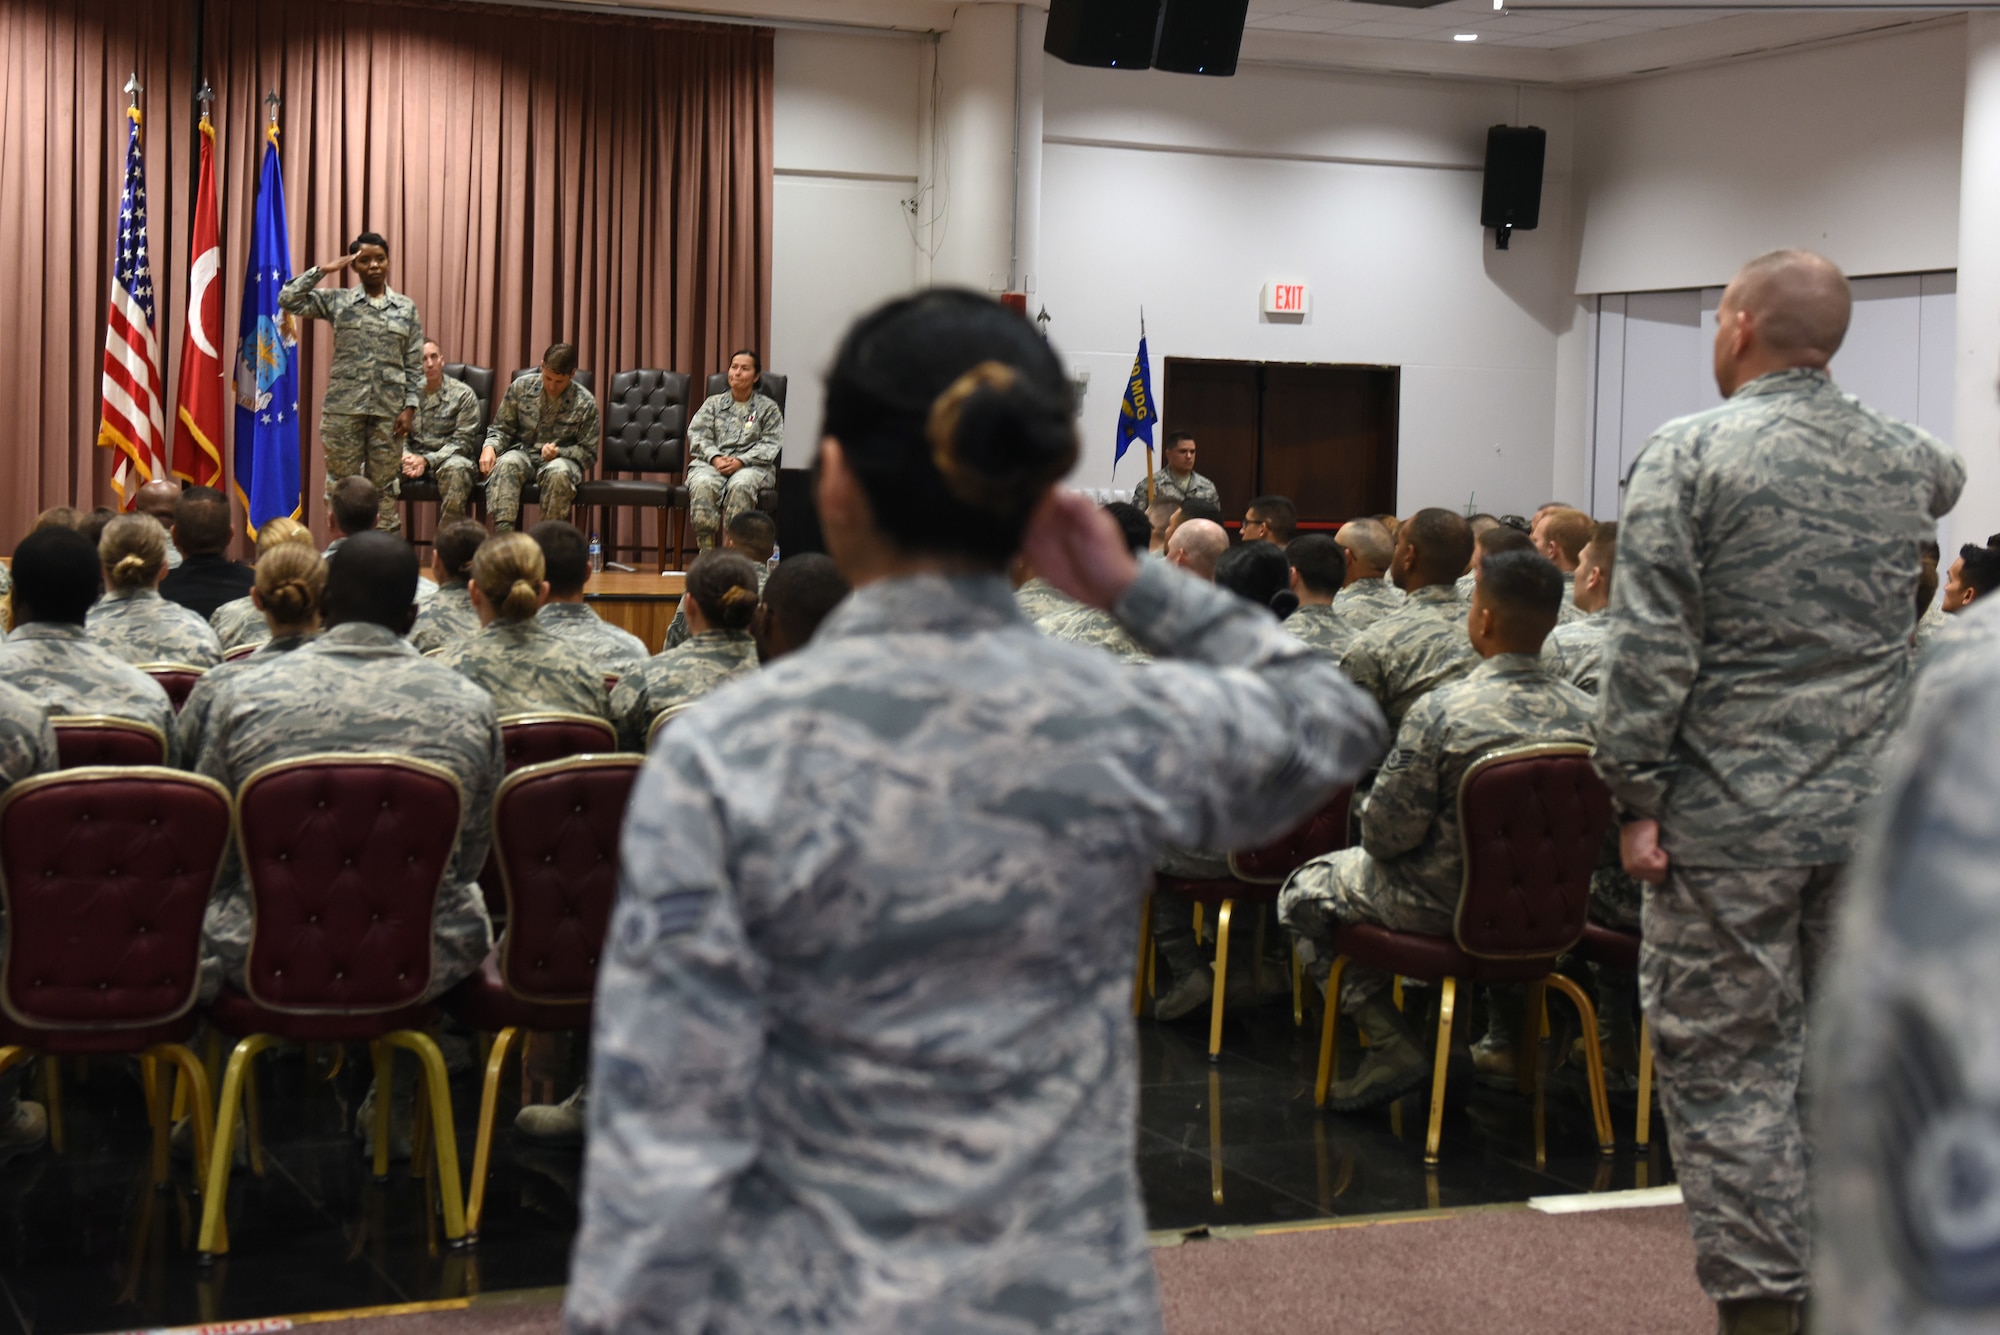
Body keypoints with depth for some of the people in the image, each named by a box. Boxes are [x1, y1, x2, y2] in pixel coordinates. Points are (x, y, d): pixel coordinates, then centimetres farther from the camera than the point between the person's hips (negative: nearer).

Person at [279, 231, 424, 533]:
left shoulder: (406, 307, 8)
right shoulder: (337, 301, 5)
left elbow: (415, 365, 6)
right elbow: (287, 301, -5)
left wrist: (410, 407, -3)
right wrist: (323, 270, -5)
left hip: (389, 409, 1)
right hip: (344, 407, -1)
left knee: (383, 484, 5)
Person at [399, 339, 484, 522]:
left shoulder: (463, 394, 1)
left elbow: (463, 441, -4)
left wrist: (426, 460, -16)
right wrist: (405, 457, -13)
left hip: (448, 457, -3)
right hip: (413, 456, 3)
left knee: (455, 469, -40)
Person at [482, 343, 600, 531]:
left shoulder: (585, 404, -4)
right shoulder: (520, 387, 1)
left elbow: (588, 452, 2)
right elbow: (501, 429, 10)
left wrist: (558, 452, -16)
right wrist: (490, 446, -13)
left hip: (562, 459, -1)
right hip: (523, 453, 1)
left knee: (559, 473, -38)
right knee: (505, 464, -35)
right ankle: (502, 535, -47)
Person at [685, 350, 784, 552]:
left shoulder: (768, 407, 14)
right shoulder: (713, 403, 21)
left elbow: (771, 444, 2)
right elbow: (697, 435, 9)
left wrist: (740, 461, -14)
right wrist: (715, 458, -12)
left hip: (752, 465, -2)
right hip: (711, 462, 2)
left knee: (740, 486, -38)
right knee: (702, 484, -34)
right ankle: (705, 549, -34)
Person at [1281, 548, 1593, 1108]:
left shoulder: (1440, 712, -27)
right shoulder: (1588, 715, -13)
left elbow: (1386, 832, -21)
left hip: (1442, 906, -6)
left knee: (1305, 890, 18)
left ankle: (1392, 1043, 6)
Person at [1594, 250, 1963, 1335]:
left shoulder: (1689, 453, -9)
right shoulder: (1905, 460, 7)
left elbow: (1649, 647, -14)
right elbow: (1947, 480, 34)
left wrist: (1637, 796, -9)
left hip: (1731, 817, -5)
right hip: (1871, 809, 5)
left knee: (1726, 1063, 2)